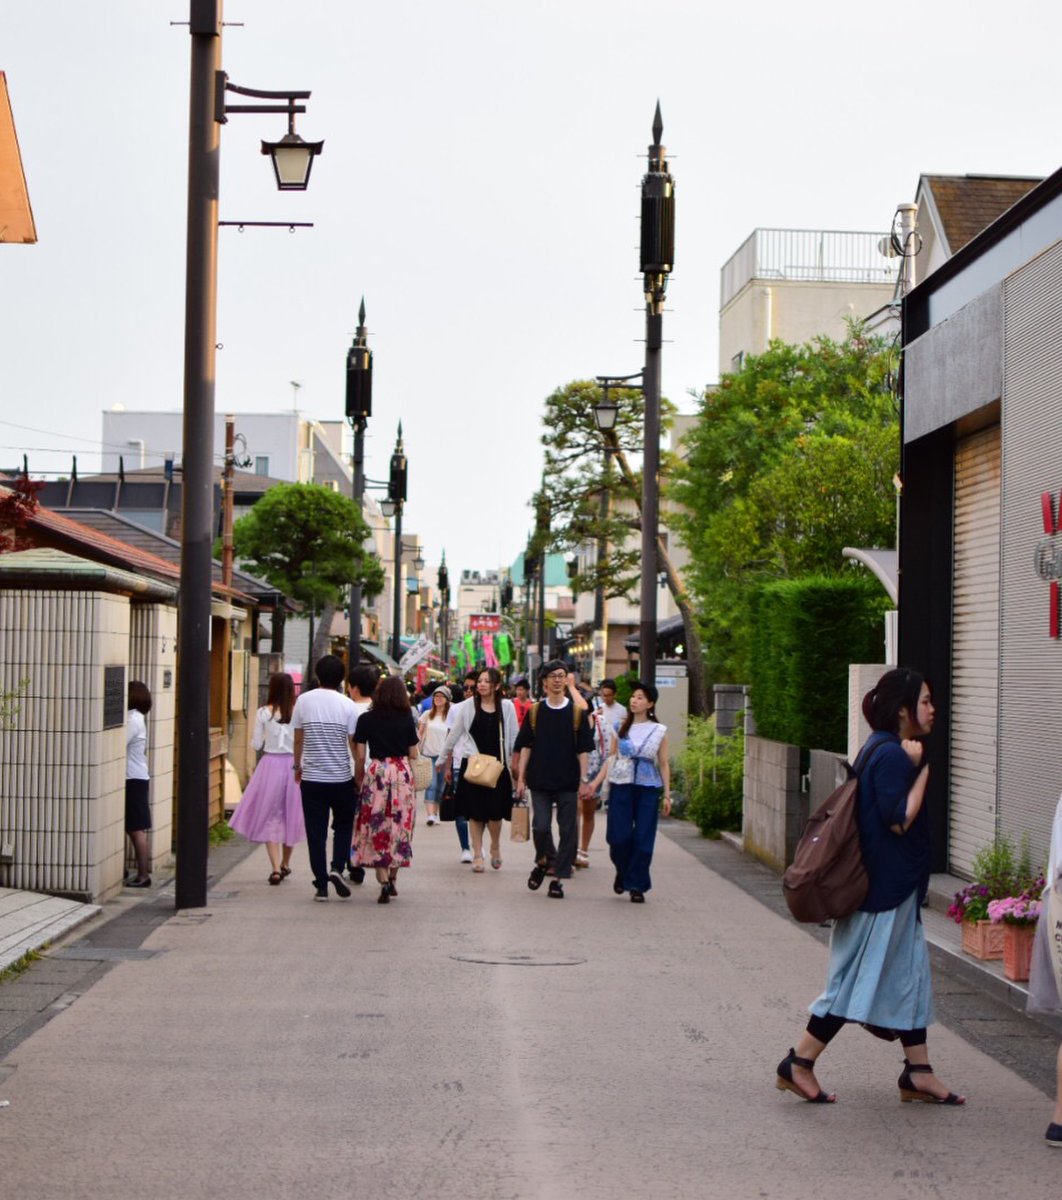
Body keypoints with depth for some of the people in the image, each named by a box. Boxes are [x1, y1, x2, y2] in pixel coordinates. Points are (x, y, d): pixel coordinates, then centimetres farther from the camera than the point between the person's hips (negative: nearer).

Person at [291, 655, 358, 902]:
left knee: (316, 831, 6)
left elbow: (298, 738, 5)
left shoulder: (303, 701, -2)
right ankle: (337, 868, -3)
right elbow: (354, 743, -5)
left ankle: (321, 885, 5)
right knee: (343, 825, 17)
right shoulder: (347, 705, -7)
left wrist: (297, 766, 20)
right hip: (342, 778, -1)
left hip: (311, 778, 1)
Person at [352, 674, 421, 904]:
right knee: (400, 826, 11)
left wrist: (359, 780, 10)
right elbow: (413, 755, 4)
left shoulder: (366, 720, -1)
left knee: (376, 827, 2)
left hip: (376, 773, -1)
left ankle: (383, 882, -8)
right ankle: (392, 879, 17)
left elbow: (359, 757, -1)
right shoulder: (407, 720, 1)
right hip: (403, 773, 1)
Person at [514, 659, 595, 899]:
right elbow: (525, 746, 6)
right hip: (540, 781, 0)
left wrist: (583, 780, -3)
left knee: (567, 830, 1)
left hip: (568, 782, 0)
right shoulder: (534, 711, 3)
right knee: (540, 827, -7)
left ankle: (558, 878, 10)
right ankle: (543, 862, 21)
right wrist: (520, 778, 0)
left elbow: (583, 750, 2)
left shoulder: (577, 712, 2)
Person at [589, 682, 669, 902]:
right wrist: (596, 782, 0)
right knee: (619, 836, -4)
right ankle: (622, 873, 24)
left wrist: (667, 794, 1)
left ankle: (636, 885, 8)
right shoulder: (620, 727, 8)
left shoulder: (659, 731, 4)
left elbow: (664, 764, 6)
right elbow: (611, 758, 10)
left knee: (643, 838, -3)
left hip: (648, 789, -1)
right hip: (621, 786, 1)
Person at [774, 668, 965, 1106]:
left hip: (892, 885, 11)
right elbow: (899, 819, -23)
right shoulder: (891, 755, -19)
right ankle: (799, 1064, 4)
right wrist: (922, 769, -16)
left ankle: (918, 1072, 17)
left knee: (912, 973, 12)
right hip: (885, 888, -11)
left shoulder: (884, 750, 13)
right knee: (857, 978, -3)